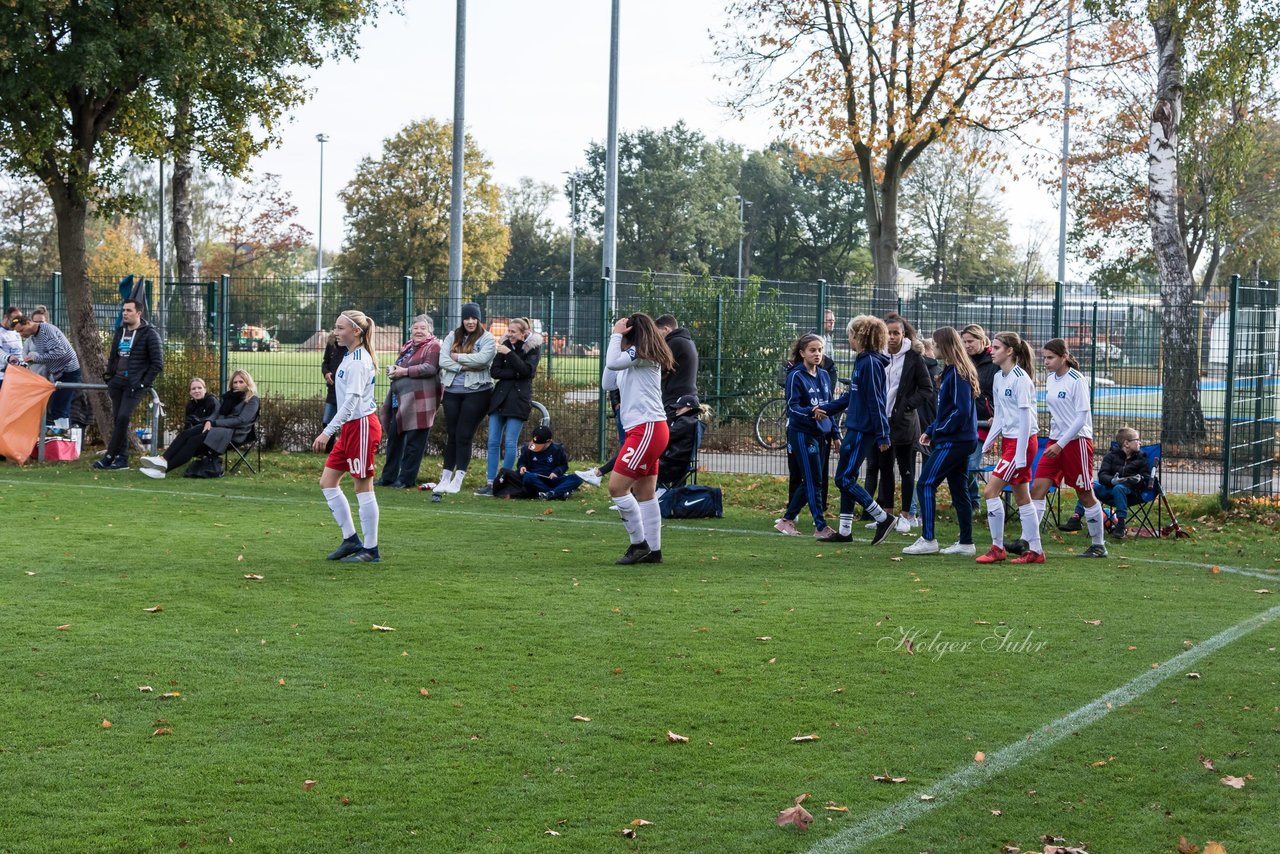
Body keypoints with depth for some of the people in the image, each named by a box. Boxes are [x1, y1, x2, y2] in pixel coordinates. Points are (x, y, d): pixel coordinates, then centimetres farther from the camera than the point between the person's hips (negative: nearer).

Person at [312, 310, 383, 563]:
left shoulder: (359, 361, -16)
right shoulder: (349, 357, 13)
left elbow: (352, 400, -23)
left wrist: (328, 431, -25)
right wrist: (334, 429, 21)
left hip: (361, 426, -10)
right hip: (349, 428, 10)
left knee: (363, 487, -3)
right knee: (327, 482, 9)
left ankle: (371, 550, 6)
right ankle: (351, 540, 16)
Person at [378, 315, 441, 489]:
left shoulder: (433, 346, -5)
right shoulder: (408, 347, 21)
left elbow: (430, 368, -19)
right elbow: (399, 367, 29)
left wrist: (405, 371, -17)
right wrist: (392, 370, 5)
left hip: (419, 401, -9)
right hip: (399, 399, 9)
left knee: (414, 442, -3)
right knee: (394, 437, 12)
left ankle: (407, 479, 3)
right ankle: (389, 476, 21)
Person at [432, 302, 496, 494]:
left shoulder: (487, 339, -1)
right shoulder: (452, 337, 10)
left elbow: (482, 358, -19)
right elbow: (443, 360, -2)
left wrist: (457, 357, -9)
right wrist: (463, 367, -14)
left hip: (476, 392, -4)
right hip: (452, 392, 4)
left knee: (464, 436, -4)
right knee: (452, 436, 8)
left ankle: (457, 480, 0)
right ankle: (445, 478, 13)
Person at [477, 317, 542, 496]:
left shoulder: (533, 347, 0)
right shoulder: (504, 345, 9)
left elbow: (527, 370, -14)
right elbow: (494, 371, 3)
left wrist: (509, 354, -20)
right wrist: (515, 374, -11)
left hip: (518, 399, -4)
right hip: (499, 397, 4)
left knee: (510, 443, -6)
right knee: (493, 442, 0)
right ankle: (490, 483, 2)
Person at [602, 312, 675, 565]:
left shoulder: (643, 354, -10)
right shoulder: (633, 359, 20)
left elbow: (613, 363, -23)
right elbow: (608, 384, 20)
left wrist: (616, 335, -9)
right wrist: (616, 337, 18)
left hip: (647, 428, -11)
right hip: (645, 430, 11)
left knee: (617, 486, -12)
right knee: (644, 494, 12)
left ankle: (639, 544, -6)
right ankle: (653, 550, 15)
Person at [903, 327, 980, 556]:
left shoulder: (957, 373, -16)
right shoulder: (952, 371, 15)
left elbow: (961, 410, -21)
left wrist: (937, 430, -14)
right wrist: (930, 430, 13)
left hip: (953, 441, -10)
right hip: (962, 440, 10)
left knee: (926, 483, -7)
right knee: (958, 490, 11)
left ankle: (928, 540, -7)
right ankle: (966, 543, 14)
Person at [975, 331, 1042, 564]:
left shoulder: (1021, 378, -15)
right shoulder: (999, 378, 11)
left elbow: (1025, 417, -17)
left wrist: (1020, 454, -19)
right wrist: (987, 444, 13)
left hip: (1022, 441, -9)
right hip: (1008, 440, 9)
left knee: (991, 490, -11)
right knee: (1021, 496, 10)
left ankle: (997, 547, -3)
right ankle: (1035, 550, 14)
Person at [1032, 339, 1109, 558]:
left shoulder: (1077, 381, -13)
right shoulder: (1050, 379, 8)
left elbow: (1082, 417, -16)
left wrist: (1061, 444, -19)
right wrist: (1054, 441, 15)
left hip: (1077, 441, -7)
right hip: (1055, 441, 7)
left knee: (1085, 495, 3)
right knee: (1037, 488, -6)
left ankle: (1098, 545, 17)